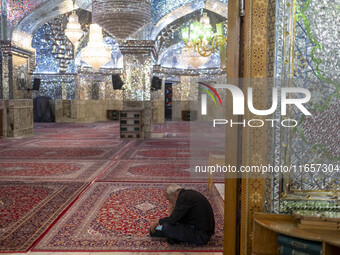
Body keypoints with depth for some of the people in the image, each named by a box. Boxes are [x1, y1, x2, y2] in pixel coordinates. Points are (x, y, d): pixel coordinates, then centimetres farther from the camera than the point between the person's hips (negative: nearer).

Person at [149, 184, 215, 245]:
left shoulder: (184, 197, -18)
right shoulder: (190, 193, 10)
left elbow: (172, 220, -19)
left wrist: (158, 221, -3)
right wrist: (174, 211, 6)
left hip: (201, 236, -10)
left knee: (166, 227, -20)